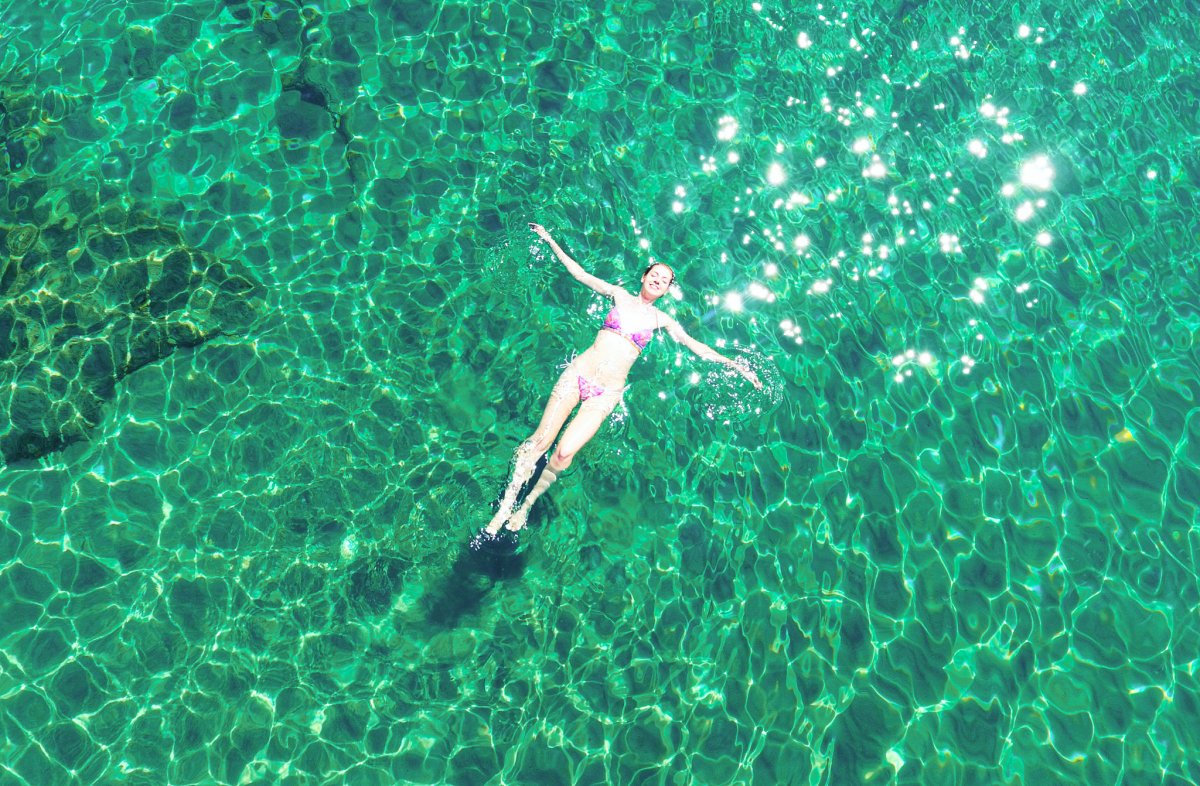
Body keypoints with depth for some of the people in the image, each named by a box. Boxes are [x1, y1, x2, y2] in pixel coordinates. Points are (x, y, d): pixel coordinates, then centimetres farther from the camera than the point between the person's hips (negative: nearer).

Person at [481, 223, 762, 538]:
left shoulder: (661, 320, 10)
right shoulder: (619, 295, 9)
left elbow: (696, 346, 11)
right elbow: (579, 272, 12)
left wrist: (735, 364, 6)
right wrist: (550, 240, 12)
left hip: (606, 393, 0)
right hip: (577, 373, 0)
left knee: (564, 453, -14)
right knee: (540, 440, -7)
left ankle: (528, 503, 9)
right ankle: (505, 505, 5)